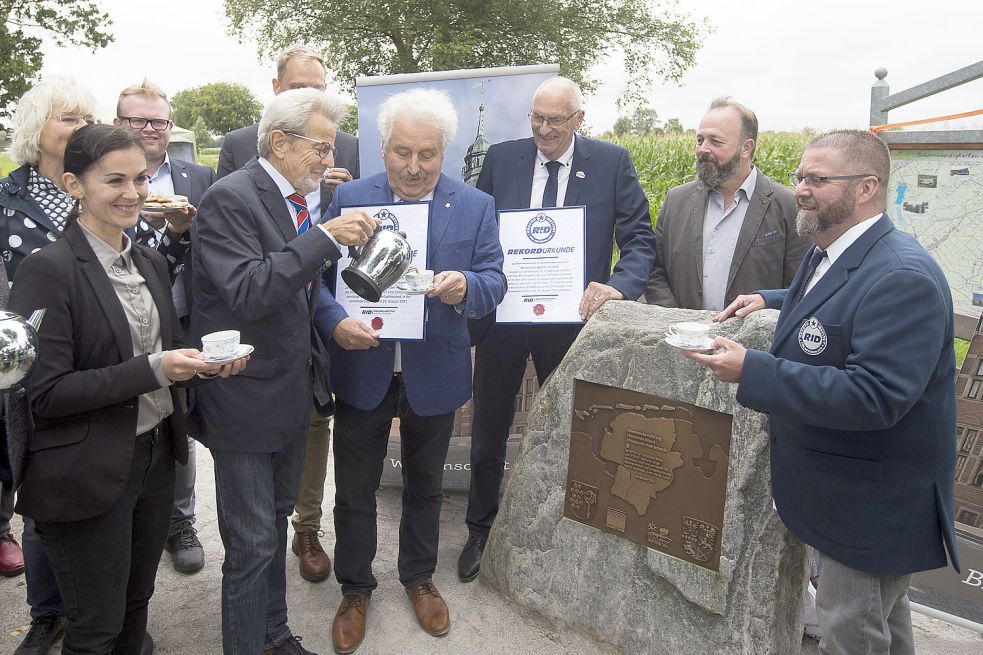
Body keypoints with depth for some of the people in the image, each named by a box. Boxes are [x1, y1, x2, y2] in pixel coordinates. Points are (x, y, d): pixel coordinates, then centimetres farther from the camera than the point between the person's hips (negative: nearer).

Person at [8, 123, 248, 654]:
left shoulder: (150, 263, 6)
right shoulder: (47, 270, -16)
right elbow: (44, 394, -18)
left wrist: (205, 361, -8)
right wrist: (153, 370, -26)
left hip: (156, 458, 6)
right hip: (88, 475, -6)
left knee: (136, 605, 22)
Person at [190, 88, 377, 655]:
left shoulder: (296, 199, 8)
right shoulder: (229, 198, -17)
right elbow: (247, 292, -28)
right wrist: (326, 237, -30)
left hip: (293, 392, 9)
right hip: (245, 400, -8)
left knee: (276, 522, 23)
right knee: (253, 543, 3)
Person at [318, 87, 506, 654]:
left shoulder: (476, 206, -4)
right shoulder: (349, 198, -5)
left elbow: (494, 281, -7)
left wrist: (465, 287, -30)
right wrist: (335, 323, -26)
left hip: (435, 374, 1)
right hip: (363, 369, 0)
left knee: (425, 485, 20)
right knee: (355, 489, 13)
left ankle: (420, 578, 44)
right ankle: (356, 589, 37)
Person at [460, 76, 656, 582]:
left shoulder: (612, 162, -3)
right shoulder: (501, 158, 1)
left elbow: (640, 239, -5)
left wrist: (619, 285, -23)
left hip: (571, 315, -1)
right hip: (501, 312, 2)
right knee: (488, 433, 13)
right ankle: (480, 532, 35)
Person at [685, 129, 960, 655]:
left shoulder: (903, 277, -27)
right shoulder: (828, 254, 4)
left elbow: (874, 395, -34)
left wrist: (752, 371, -33)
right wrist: (770, 302, 10)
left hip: (874, 507, -9)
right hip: (838, 491, 9)